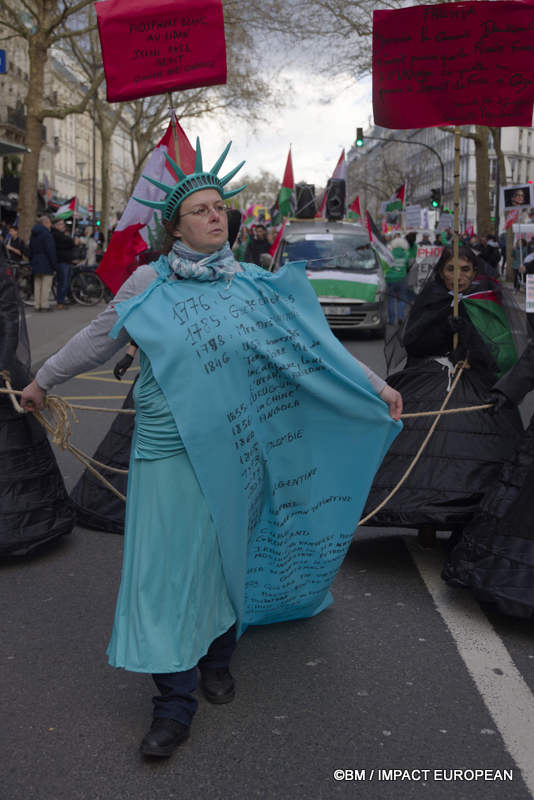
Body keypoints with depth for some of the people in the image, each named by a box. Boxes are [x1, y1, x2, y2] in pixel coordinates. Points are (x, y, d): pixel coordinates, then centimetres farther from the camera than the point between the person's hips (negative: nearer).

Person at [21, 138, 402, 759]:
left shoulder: (253, 285, 2)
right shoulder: (149, 284, -1)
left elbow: (313, 344, 4)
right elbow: (97, 339, 10)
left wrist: (374, 386, 1)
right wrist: (43, 380, 18)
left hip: (232, 449, 2)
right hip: (169, 450, -1)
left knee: (225, 552, 13)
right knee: (169, 562, -2)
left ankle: (217, 654, 36)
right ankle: (175, 700, 10)